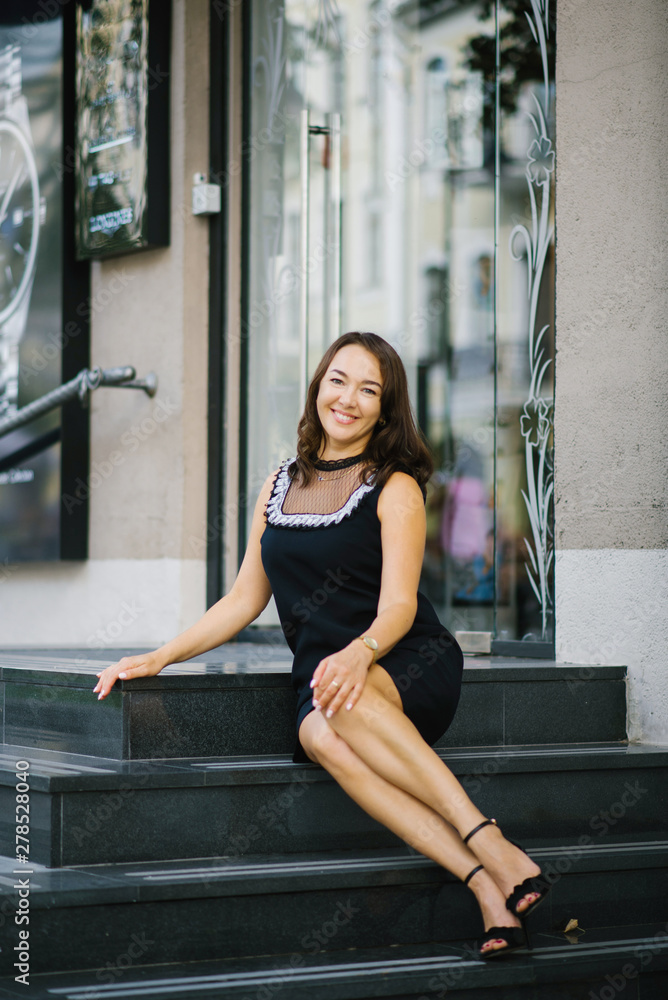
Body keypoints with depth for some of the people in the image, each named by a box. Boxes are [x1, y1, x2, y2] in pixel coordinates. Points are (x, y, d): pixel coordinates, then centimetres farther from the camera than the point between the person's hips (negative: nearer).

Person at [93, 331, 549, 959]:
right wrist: (159, 658, 11)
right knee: (323, 739, -35)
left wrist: (360, 653, -32)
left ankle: (489, 845, -37)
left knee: (346, 704, -39)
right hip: (322, 675, 3)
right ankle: (483, 882, -41)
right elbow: (245, 600, 20)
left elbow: (398, 605, -10)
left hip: (413, 669, -3)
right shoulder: (280, 486, 17)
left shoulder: (395, 488, 2)